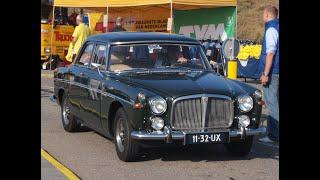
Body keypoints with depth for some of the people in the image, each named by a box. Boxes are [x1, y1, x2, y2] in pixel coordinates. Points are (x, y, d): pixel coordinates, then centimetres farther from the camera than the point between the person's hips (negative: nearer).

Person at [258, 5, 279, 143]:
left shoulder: (271, 29, -13)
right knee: (273, 103, 14)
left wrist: (265, 74, -21)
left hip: (272, 72, -10)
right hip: (276, 72, 10)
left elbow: (270, 53, -21)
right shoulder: (276, 27, 15)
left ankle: (274, 135, -4)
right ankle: (272, 134, 21)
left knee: (272, 104, -6)